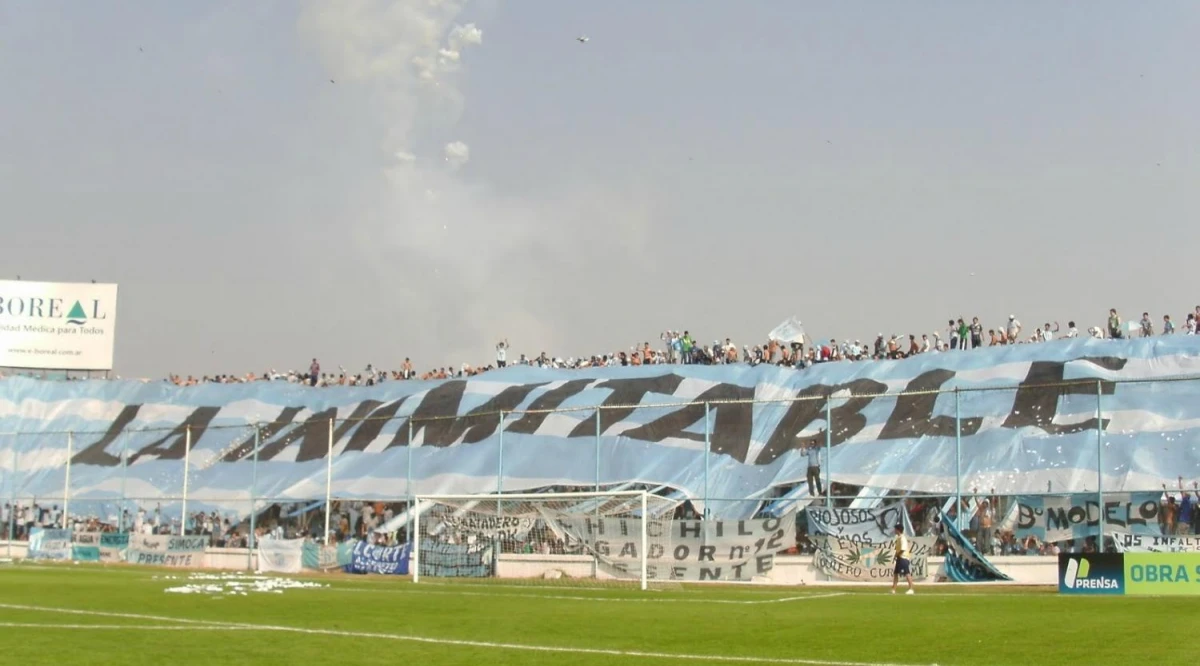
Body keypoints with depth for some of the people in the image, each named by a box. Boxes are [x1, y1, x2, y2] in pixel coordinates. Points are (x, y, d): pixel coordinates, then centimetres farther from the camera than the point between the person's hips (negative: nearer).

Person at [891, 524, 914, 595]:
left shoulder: (902, 538, -16)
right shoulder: (898, 538, 13)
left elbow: (903, 549, -23)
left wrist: (897, 554, -13)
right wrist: (896, 555, 8)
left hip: (904, 558, -10)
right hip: (899, 558, 10)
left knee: (907, 573, -6)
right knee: (895, 573, 11)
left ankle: (911, 589, -3)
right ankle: (893, 589, 16)